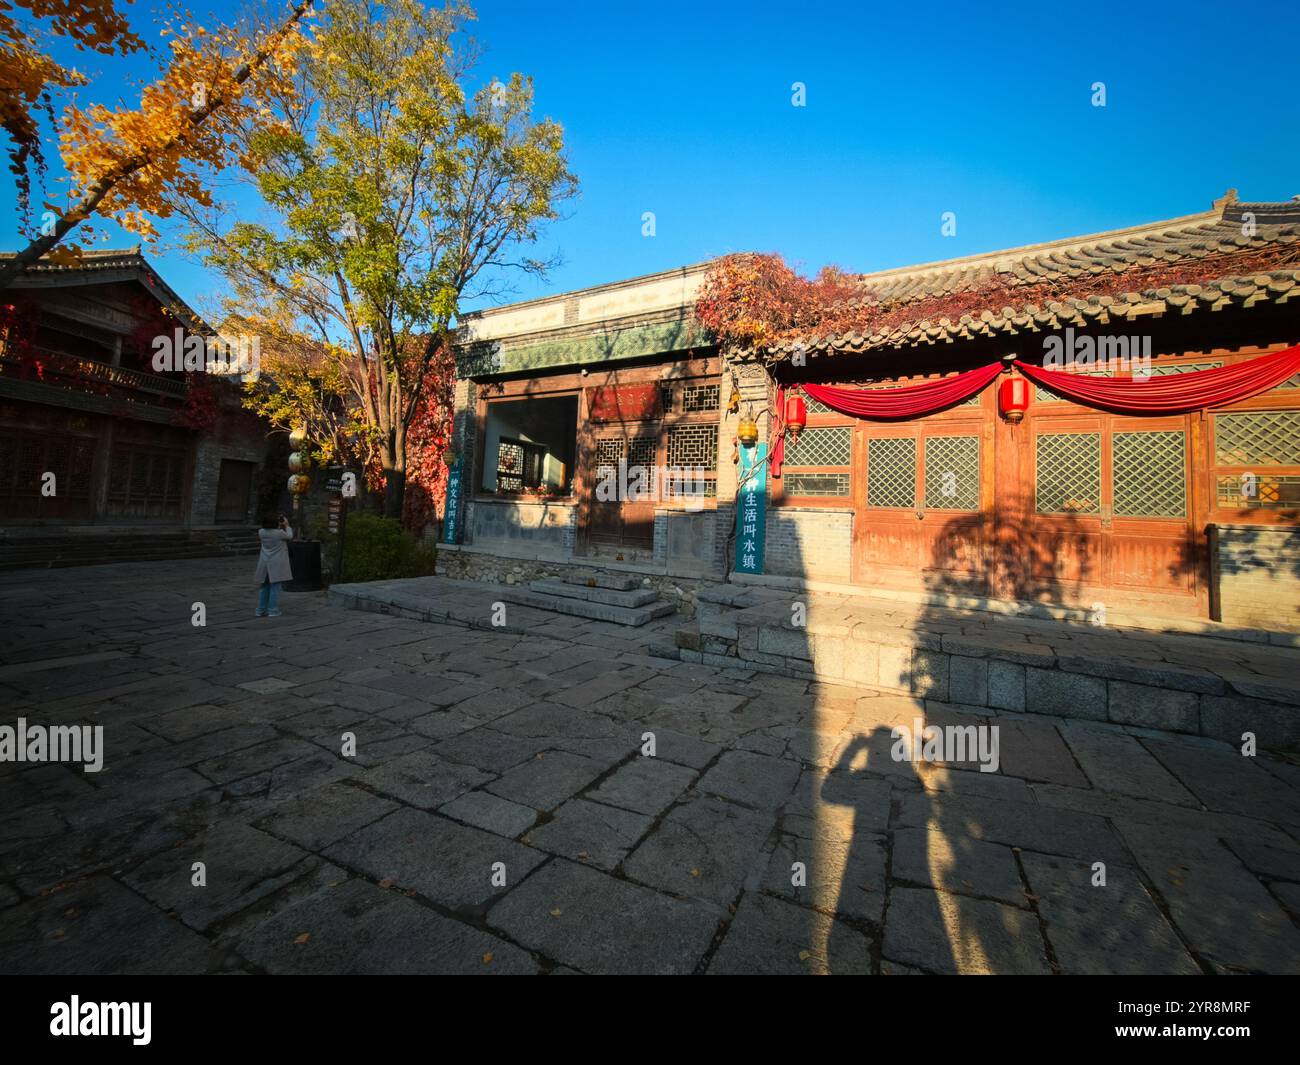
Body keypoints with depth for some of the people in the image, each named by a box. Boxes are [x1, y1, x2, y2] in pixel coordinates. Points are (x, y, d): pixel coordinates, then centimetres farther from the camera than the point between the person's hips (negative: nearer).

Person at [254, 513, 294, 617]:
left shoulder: (261, 532, -1)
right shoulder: (279, 533, -15)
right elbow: (290, 536, 5)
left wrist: (279, 526, 18)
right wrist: (287, 525, 15)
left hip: (264, 564, 5)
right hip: (276, 564, -5)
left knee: (264, 587, 14)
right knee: (275, 586, 0)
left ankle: (261, 610, 19)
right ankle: (272, 610, 1)